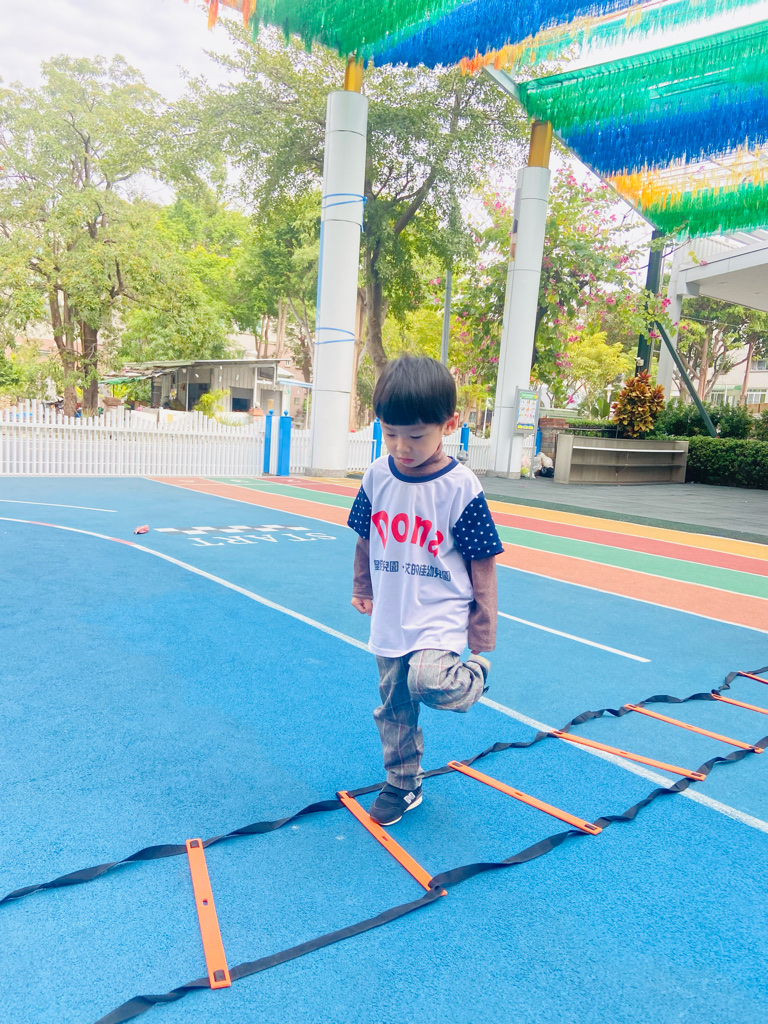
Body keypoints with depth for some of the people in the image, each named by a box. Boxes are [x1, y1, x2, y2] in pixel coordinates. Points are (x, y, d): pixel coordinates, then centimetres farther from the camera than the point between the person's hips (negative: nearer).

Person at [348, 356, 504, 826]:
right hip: (390, 621, 5)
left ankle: (475, 677, 5)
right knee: (394, 710, 14)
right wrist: (362, 589, 21)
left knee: (428, 679, -29)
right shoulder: (377, 476, -4)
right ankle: (403, 785, 38)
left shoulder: (462, 487, -16)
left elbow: (483, 565, -11)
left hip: (442, 615, -4)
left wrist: (483, 643, -9)